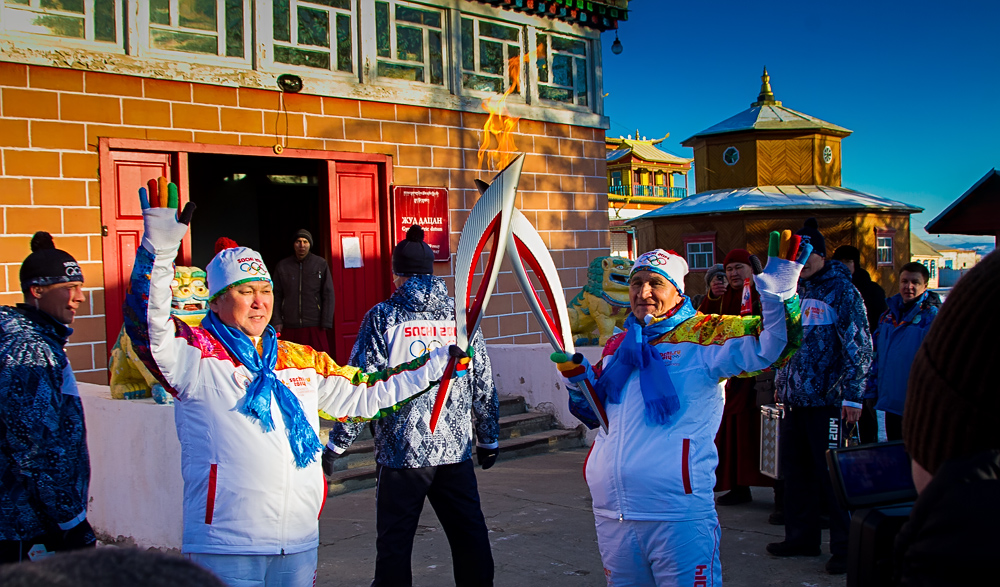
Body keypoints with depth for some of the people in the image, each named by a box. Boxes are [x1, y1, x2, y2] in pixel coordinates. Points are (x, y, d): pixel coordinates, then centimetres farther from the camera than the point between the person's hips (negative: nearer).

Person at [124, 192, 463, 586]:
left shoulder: (303, 361, 14)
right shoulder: (197, 354, -3)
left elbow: (362, 397, 22)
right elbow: (148, 325, -21)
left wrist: (436, 365, 21)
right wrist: (160, 248, -35)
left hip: (300, 542, 6)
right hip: (225, 548, -5)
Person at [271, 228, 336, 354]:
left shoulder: (321, 264, 6)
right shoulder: (282, 266, 10)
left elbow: (328, 295, 4)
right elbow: (276, 296, 10)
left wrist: (326, 323, -3)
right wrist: (277, 321, 0)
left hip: (315, 327, -1)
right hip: (289, 327, 1)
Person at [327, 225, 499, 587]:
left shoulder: (383, 317, -4)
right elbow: (483, 384, 9)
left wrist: (337, 444, 0)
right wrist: (489, 438, 19)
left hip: (403, 449, -3)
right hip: (455, 447, 3)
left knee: (394, 543, 6)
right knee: (469, 534, 11)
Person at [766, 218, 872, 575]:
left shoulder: (840, 291, -7)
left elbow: (858, 346, -11)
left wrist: (853, 396, -15)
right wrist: (780, 382, 19)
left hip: (827, 399, -7)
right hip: (793, 398, 7)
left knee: (830, 474, -3)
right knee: (795, 470, 12)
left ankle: (845, 547, 9)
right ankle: (802, 537, 26)